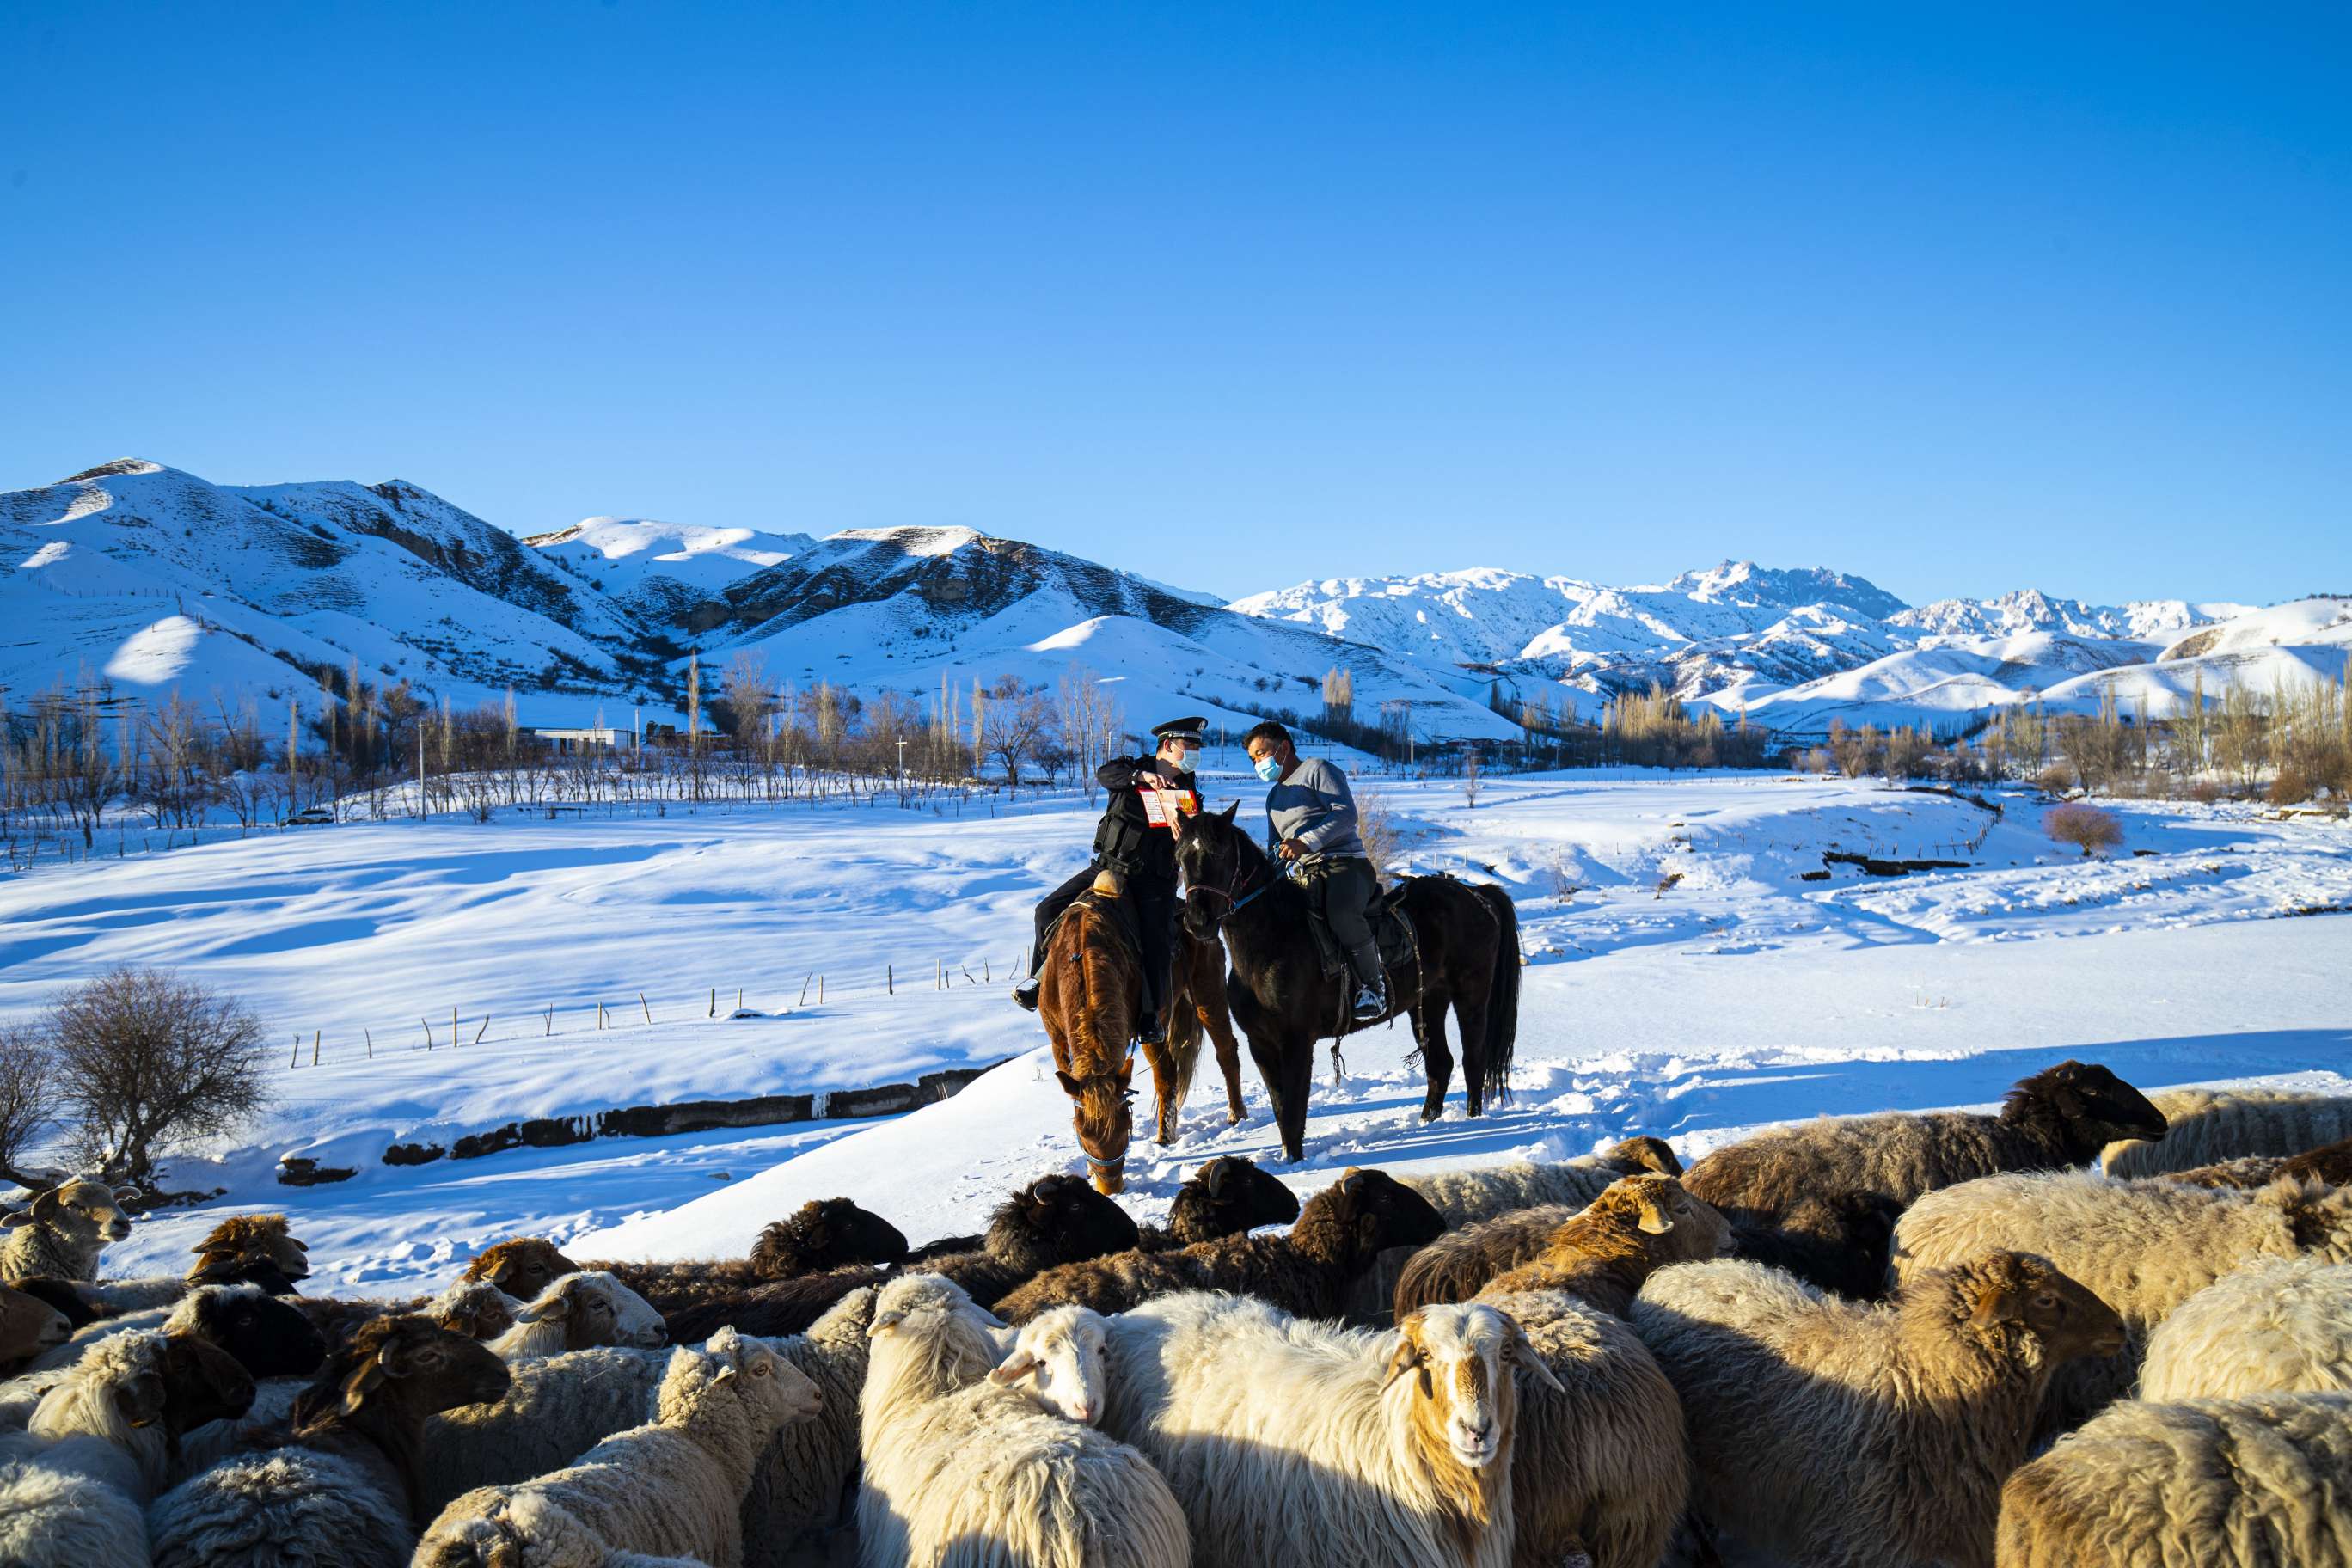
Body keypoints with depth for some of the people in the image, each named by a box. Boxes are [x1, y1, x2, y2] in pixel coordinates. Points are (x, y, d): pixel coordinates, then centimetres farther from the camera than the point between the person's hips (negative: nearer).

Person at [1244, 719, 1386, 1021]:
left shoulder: (1317, 770, 3)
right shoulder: (1274, 797, 29)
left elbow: (1346, 814, -13)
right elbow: (1275, 848, 35)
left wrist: (1306, 842, -25)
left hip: (1346, 863, -8)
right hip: (1306, 876, 8)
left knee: (1341, 912, -38)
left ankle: (1373, 986, -22)